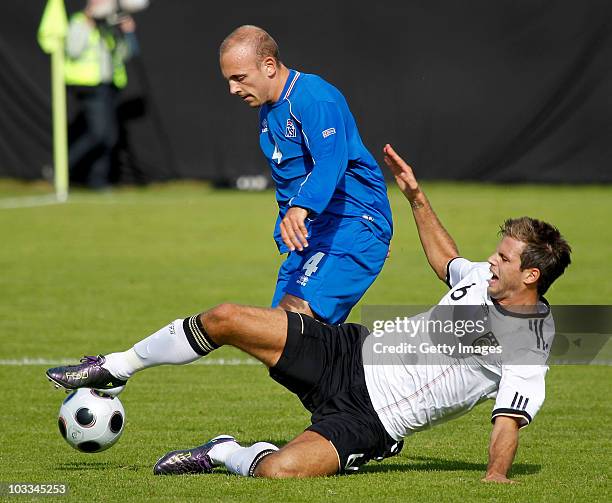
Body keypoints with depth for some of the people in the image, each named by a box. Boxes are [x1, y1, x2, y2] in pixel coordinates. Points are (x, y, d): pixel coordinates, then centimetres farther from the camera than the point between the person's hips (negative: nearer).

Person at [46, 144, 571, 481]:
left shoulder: (529, 348, -15)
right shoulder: (483, 278, 5)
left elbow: (508, 425, -16)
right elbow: (445, 261, 28)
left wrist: (494, 482, -31)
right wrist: (416, 196, 26)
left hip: (369, 422, -6)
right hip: (354, 353, 6)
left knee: (278, 470, -33)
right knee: (225, 319, -6)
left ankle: (227, 454, 3)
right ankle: (116, 369, 16)